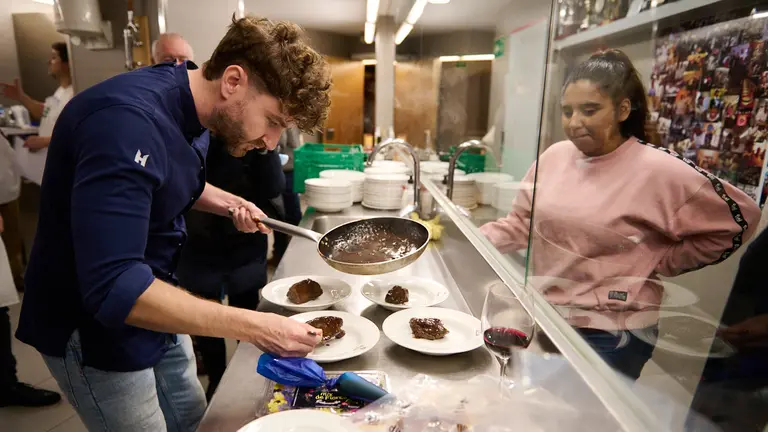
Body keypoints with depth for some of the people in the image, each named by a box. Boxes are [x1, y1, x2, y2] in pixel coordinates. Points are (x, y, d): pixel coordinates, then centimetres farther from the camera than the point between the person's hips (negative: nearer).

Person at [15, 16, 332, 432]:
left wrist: (227, 203, -2)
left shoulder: (191, 111, -3)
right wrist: (254, 326, -35)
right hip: (94, 326, -8)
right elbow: (113, 288, -36)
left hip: (153, 306, 8)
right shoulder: (127, 120, -32)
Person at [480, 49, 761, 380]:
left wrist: (659, 264, -7)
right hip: (543, 316, 6)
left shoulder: (659, 171, -16)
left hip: (610, 336, -5)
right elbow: (521, 223, 5)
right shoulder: (554, 156, -2)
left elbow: (738, 221, -7)